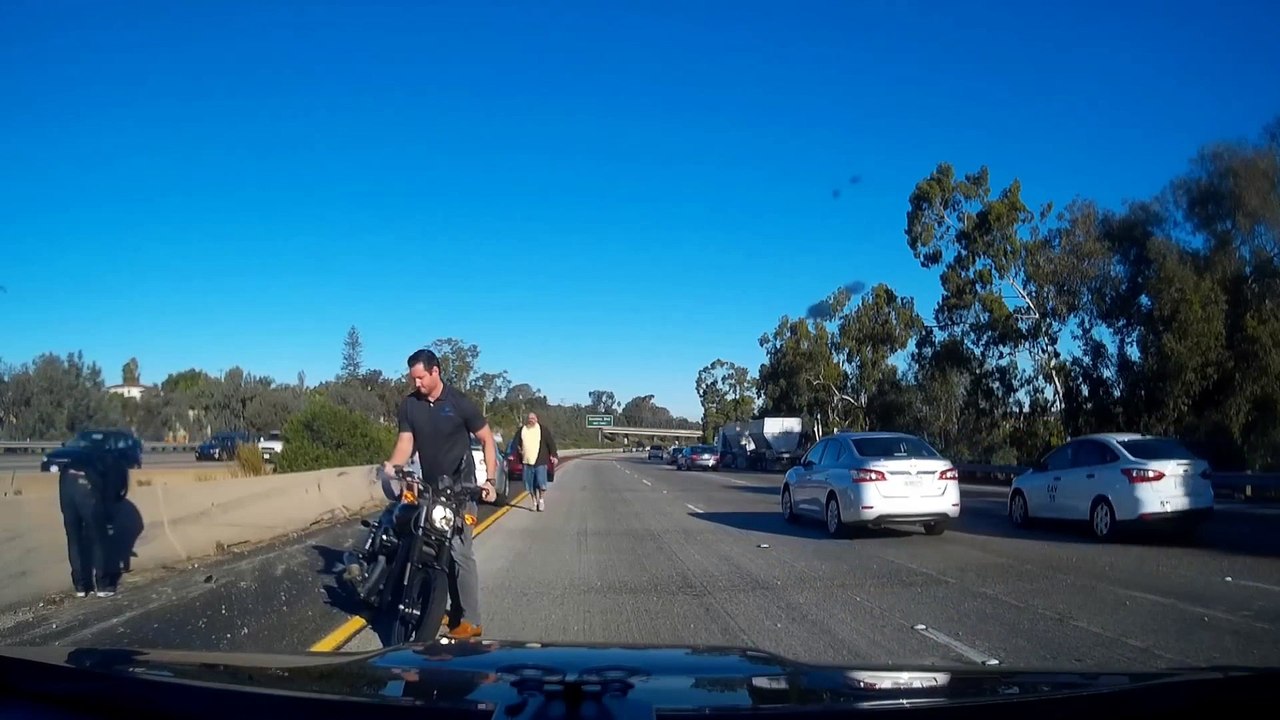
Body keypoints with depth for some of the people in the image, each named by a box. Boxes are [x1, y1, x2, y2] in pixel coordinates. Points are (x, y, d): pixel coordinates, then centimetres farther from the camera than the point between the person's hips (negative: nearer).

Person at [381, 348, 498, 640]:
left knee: (459, 552, -10)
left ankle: (470, 621, -7)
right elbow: (406, 442, -3)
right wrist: (392, 465, -24)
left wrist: (490, 479, -11)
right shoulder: (409, 405, 2)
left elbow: (487, 440, -3)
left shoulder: (459, 402, -9)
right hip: (428, 490, 5)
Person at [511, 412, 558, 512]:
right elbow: (516, 443, 18)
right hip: (526, 462, 3)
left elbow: (551, 442, 1)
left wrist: (553, 455, -4)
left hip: (540, 461, -3)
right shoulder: (521, 431, 9)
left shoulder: (543, 429, 1)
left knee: (541, 483, -6)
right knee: (530, 485, 6)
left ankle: (541, 500, 13)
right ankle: (535, 502, 19)